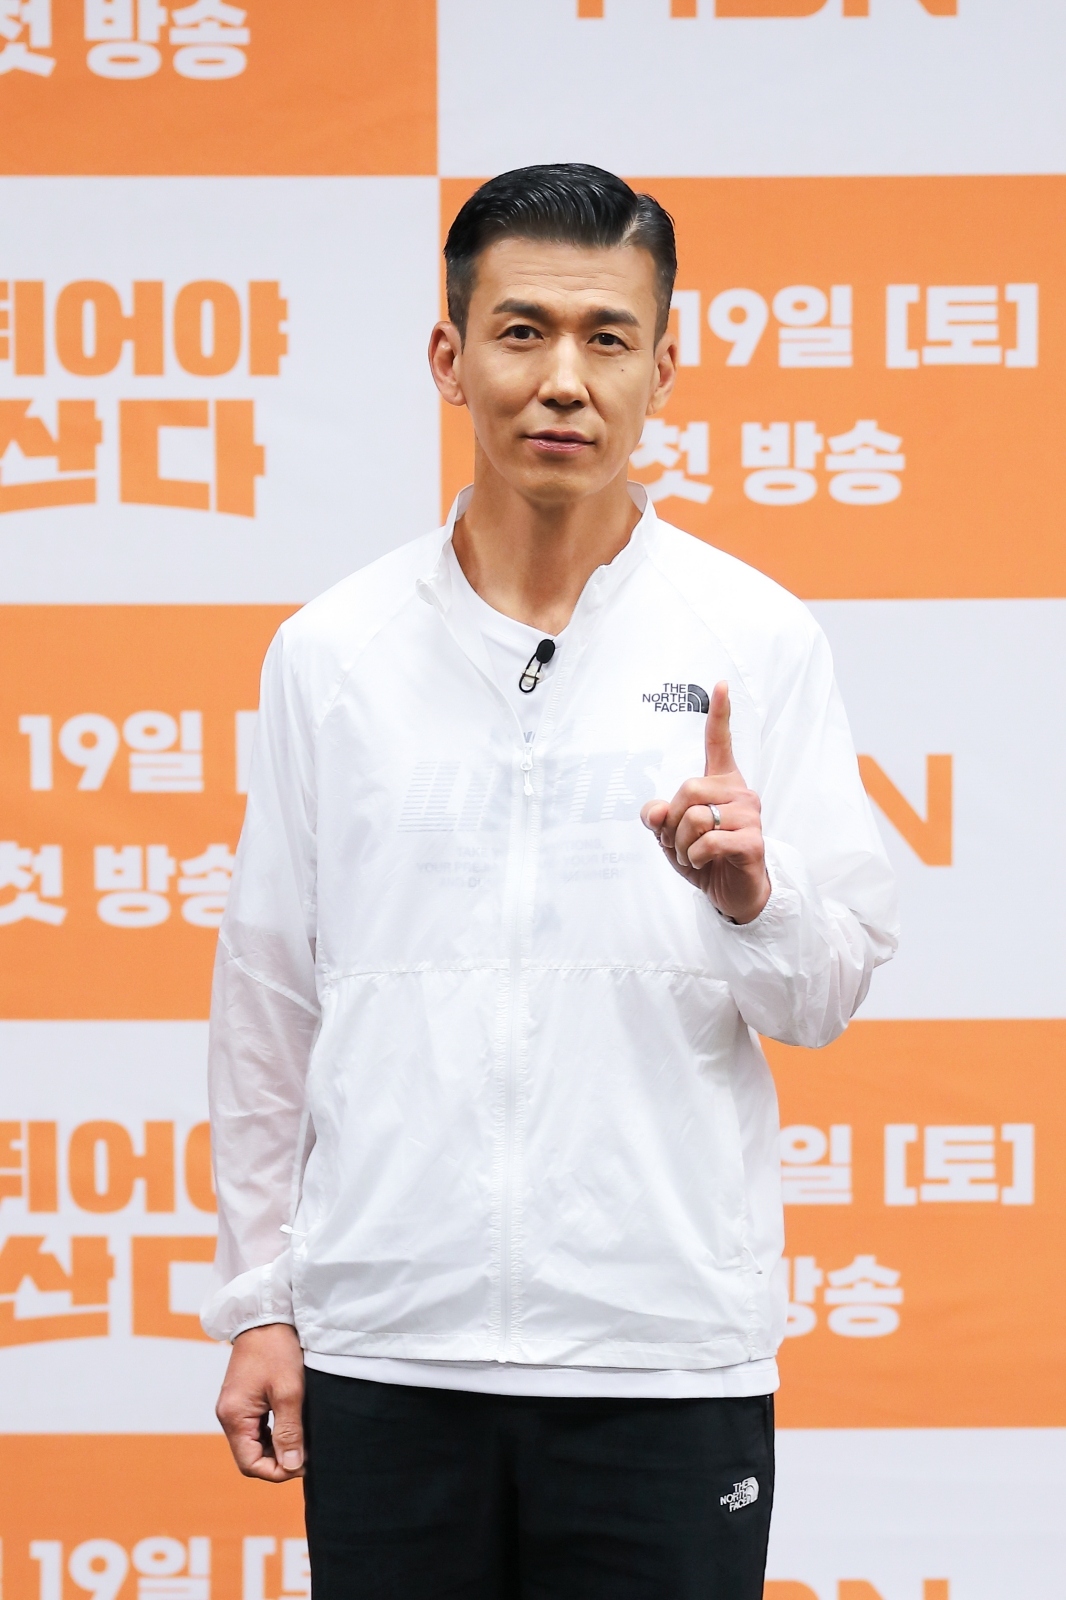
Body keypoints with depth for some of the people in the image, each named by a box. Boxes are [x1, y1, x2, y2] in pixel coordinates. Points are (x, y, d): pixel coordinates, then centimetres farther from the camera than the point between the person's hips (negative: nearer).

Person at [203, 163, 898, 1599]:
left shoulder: (758, 643, 2)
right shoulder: (330, 654, 6)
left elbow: (829, 995, 2)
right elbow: (267, 1000, 10)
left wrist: (749, 893, -19)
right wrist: (259, 1299, 7)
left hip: (666, 1357, -1)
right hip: (385, 1353, 1)